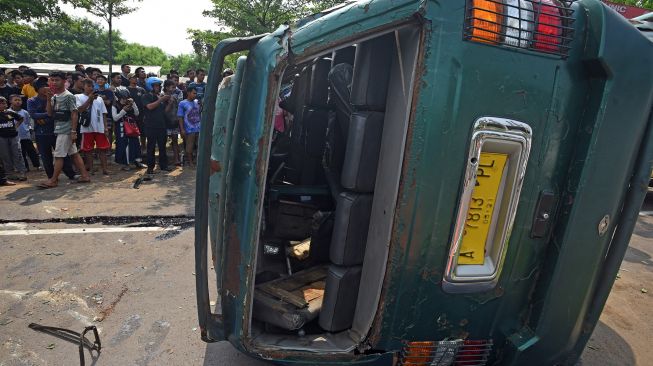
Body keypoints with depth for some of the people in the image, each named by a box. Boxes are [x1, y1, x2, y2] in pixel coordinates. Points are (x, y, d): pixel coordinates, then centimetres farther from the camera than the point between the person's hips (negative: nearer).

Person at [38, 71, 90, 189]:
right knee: (74, 153, 9)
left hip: (66, 130, -8)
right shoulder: (54, 97, 14)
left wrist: (73, 131, -18)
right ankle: (84, 175, 14)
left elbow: (75, 114, -14)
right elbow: (50, 113, 9)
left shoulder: (68, 96, -10)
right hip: (59, 130, 8)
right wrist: (49, 100, -3)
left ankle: (53, 180, 2)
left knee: (58, 155, -4)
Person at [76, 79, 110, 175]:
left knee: (102, 148, 2)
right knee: (88, 149, 4)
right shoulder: (79, 97, 4)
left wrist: (105, 127, 5)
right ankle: (90, 169, 12)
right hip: (87, 127, -2)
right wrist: (90, 99, -14)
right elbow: (79, 109, -12)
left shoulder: (99, 98, 14)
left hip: (100, 128, 3)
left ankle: (105, 168, 5)